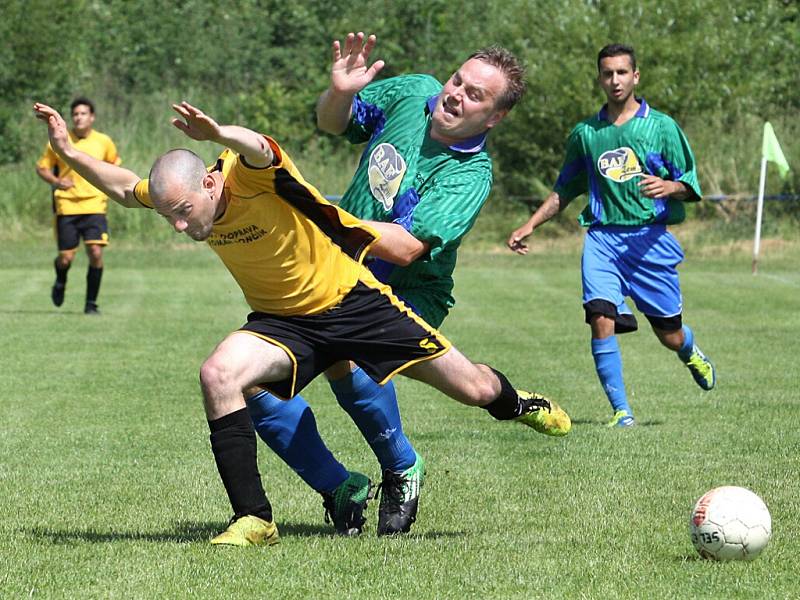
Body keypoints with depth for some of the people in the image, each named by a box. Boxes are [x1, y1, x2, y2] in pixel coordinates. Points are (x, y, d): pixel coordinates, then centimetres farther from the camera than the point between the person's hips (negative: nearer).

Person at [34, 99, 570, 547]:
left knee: (475, 390, -1)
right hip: (282, 322, 5)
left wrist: (222, 134, -78)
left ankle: (514, 403, 39)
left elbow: (259, 149, -56)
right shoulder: (180, 194, -10)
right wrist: (68, 151, -3)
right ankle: (254, 521, -18)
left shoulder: (250, 176, -30)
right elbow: (125, 187, 11)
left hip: (354, 303, -5)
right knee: (218, 374, -26)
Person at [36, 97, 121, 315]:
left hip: (94, 206, 0)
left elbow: (115, 164, 21)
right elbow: (41, 168, 8)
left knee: (96, 253, -13)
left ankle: (91, 303, 0)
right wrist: (56, 181, -11)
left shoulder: (104, 142, 3)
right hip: (66, 206, 0)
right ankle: (60, 282, 35)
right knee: (66, 258, -2)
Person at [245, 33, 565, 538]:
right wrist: (339, 91, -12)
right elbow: (332, 122, 11)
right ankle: (340, 491, 5)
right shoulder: (414, 93, -5)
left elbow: (406, 248, -32)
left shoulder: (470, 175, -22)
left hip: (407, 294, -6)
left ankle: (402, 469, -11)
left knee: (344, 354, -38)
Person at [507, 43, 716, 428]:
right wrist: (530, 225, 13)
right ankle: (621, 411, -12)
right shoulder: (585, 133, 11)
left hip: (650, 237, -1)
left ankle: (692, 354, 43)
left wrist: (669, 187, -20)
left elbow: (690, 186, 2)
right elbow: (564, 190, 22)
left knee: (669, 334, 5)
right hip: (602, 237, 2)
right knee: (601, 319, -19)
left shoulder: (661, 126, 3)